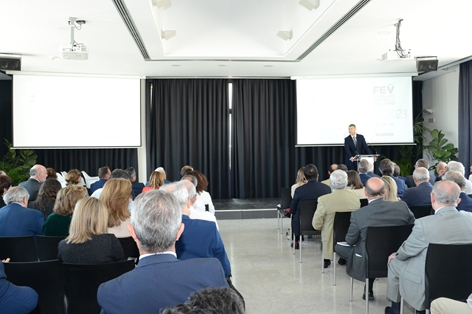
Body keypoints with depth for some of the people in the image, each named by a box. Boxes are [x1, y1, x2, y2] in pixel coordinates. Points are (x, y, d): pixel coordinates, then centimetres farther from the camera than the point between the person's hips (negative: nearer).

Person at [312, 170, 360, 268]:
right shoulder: (355, 196, -10)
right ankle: (344, 257, 36)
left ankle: (327, 259, 31)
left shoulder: (324, 200, -22)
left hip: (331, 240, -3)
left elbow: (316, 225, -15)